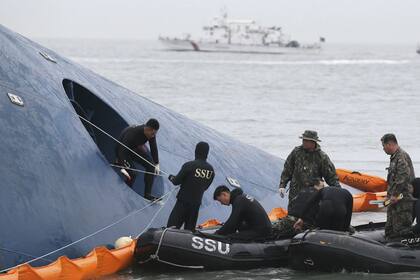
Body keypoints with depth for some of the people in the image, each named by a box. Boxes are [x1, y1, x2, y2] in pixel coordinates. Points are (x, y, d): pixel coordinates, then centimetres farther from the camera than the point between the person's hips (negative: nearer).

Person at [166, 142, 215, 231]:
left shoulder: (189, 165, -17)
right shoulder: (211, 169, 0)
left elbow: (176, 181, -9)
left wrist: (171, 177, 13)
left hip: (184, 201, -5)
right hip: (197, 203, 5)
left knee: (172, 226, -3)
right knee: (189, 229, 13)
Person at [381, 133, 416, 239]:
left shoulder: (402, 156, -14)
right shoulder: (394, 157, 18)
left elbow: (403, 177, -23)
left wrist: (395, 195, -22)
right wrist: (389, 194, 20)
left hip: (403, 198, -11)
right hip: (396, 198, 11)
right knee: (390, 228, 16)